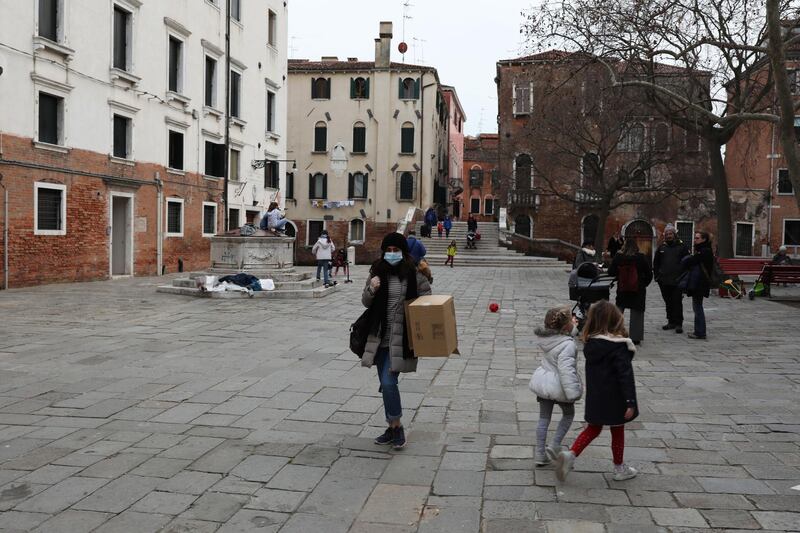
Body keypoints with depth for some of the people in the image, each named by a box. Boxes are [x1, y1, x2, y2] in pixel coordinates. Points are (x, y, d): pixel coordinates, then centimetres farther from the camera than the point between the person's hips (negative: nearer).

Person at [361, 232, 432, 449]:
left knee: (388, 382, -14)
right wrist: (371, 290, -12)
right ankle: (392, 429, 28)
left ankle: (397, 426, 5)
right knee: (385, 385, 13)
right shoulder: (377, 272, 4)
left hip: (401, 339, -5)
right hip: (380, 337, 5)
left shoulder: (414, 274, -7)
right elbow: (366, 303, 9)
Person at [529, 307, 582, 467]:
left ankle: (540, 455, 19)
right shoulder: (567, 345, -26)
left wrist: (573, 326, 7)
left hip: (543, 381, 6)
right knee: (568, 414, 21)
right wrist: (573, 392, -32)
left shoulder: (548, 338, -3)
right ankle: (554, 447, 14)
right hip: (558, 386, -6)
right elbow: (566, 370, -32)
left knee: (544, 418, 14)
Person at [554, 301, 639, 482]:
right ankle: (620, 469, 28)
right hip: (614, 399, -5)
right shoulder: (619, 346, -21)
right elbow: (625, 375, -21)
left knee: (593, 429, 18)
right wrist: (630, 402, -17)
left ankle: (570, 454, 0)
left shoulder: (590, 343, -3)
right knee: (617, 432, 13)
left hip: (595, 397, 5)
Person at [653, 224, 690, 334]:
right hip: (664, 281, 4)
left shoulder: (682, 246, 0)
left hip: (677, 281, -4)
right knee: (668, 303, 11)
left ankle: (678, 324, -1)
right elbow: (656, 263, 17)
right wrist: (657, 275, 8)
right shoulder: (661, 247, 10)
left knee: (677, 302, -5)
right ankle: (671, 322, 20)